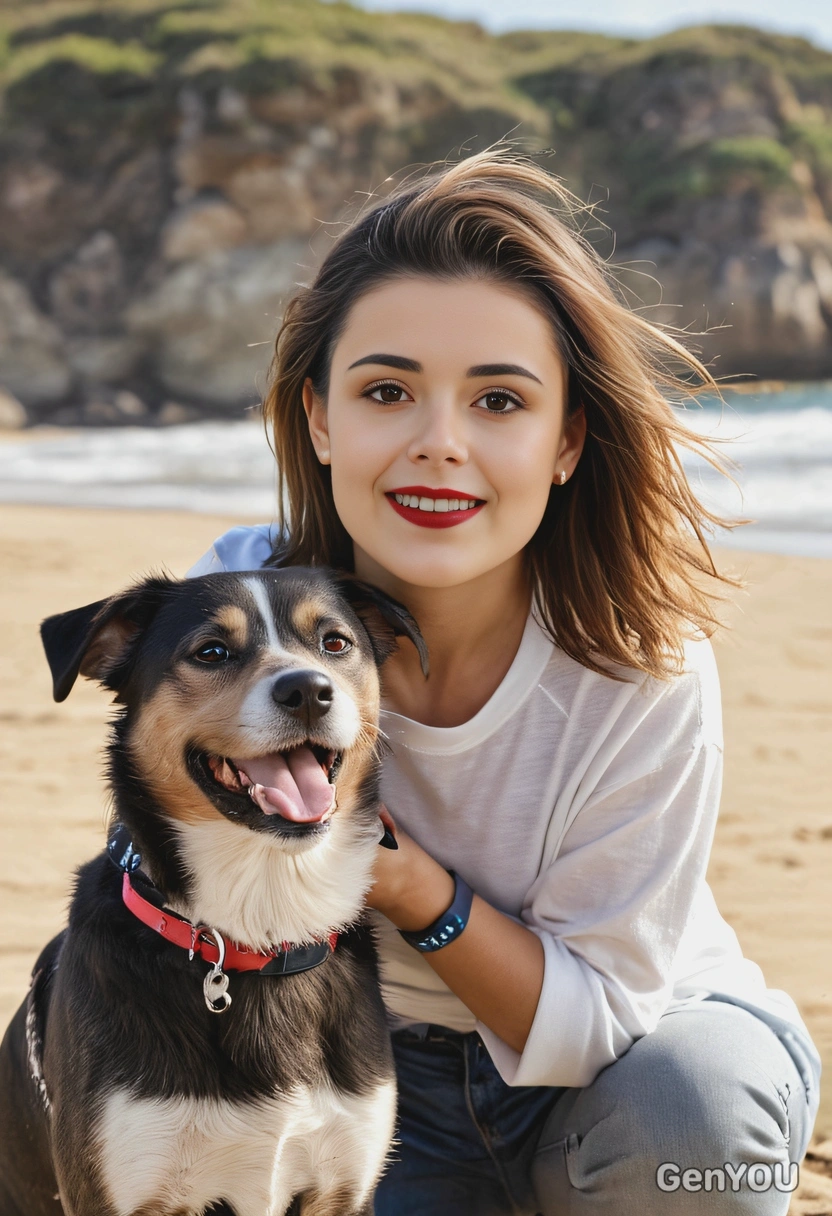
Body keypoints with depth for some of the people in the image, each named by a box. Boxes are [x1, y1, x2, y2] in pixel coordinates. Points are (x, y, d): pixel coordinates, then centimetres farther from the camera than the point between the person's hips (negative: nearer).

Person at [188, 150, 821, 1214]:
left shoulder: (645, 674, -25)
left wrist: (416, 889, -34)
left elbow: (598, 1019, -20)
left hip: (638, 1045, -1)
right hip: (383, 1072, 2)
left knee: (692, 1113, -33)